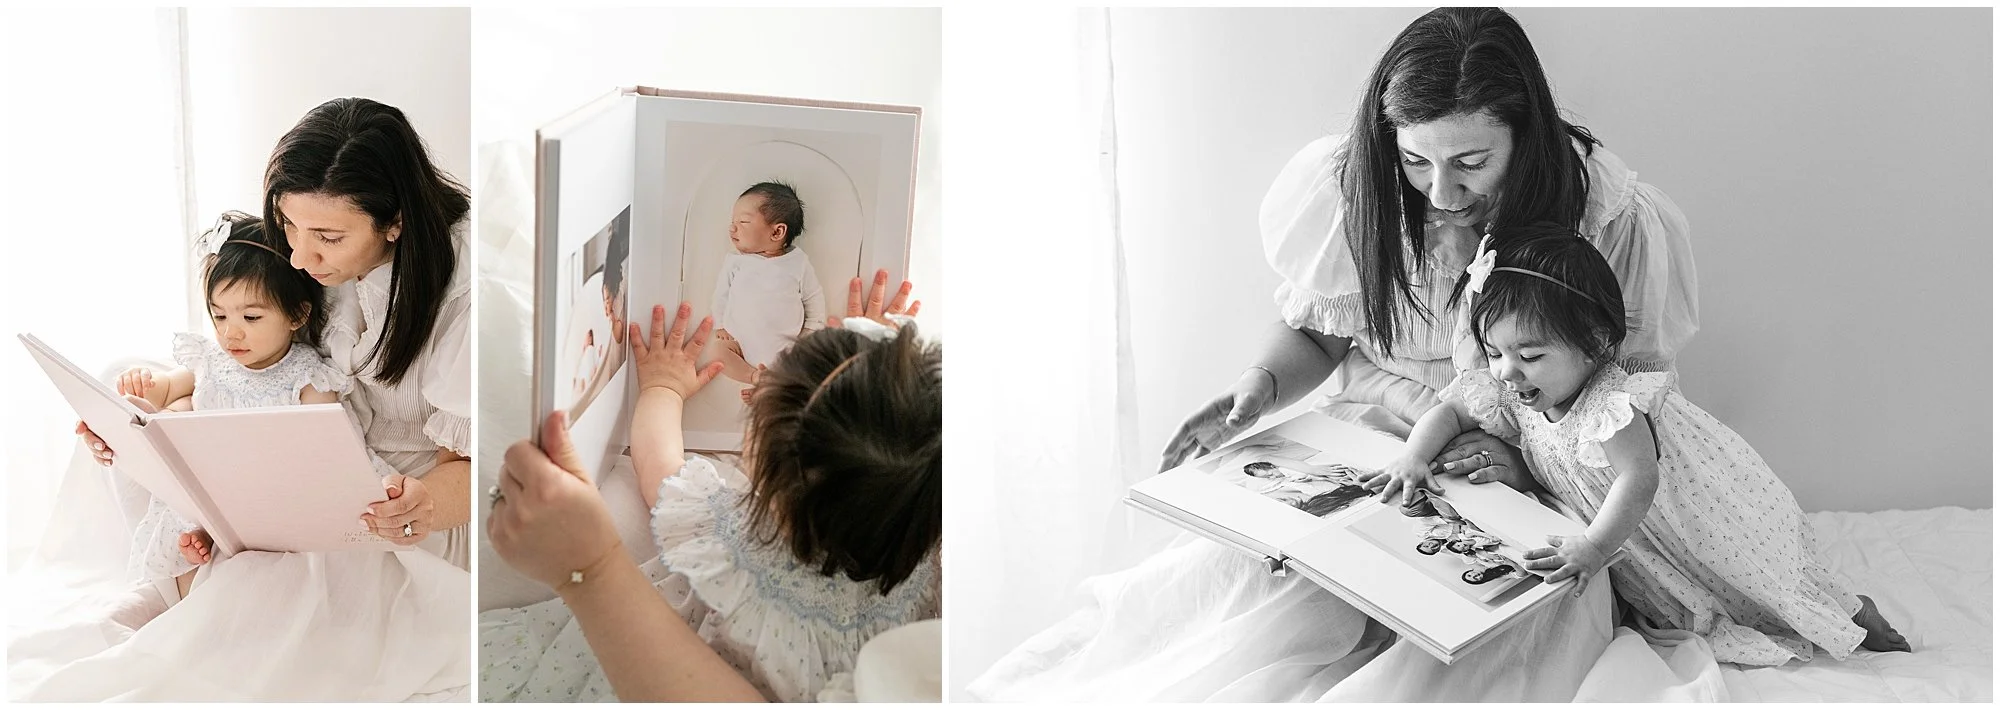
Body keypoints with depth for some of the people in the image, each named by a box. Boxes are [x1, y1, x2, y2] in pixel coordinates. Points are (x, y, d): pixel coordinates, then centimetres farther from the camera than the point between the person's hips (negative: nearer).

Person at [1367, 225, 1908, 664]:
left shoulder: (1611, 405, -37)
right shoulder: (1511, 395, -14)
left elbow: (1639, 480, -46)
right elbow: (1450, 409, -2)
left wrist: (1595, 546, -56)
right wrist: (1414, 456, -19)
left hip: (1720, 523, -6)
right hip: (1637, 541, 6)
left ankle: (1854, 615, 33)